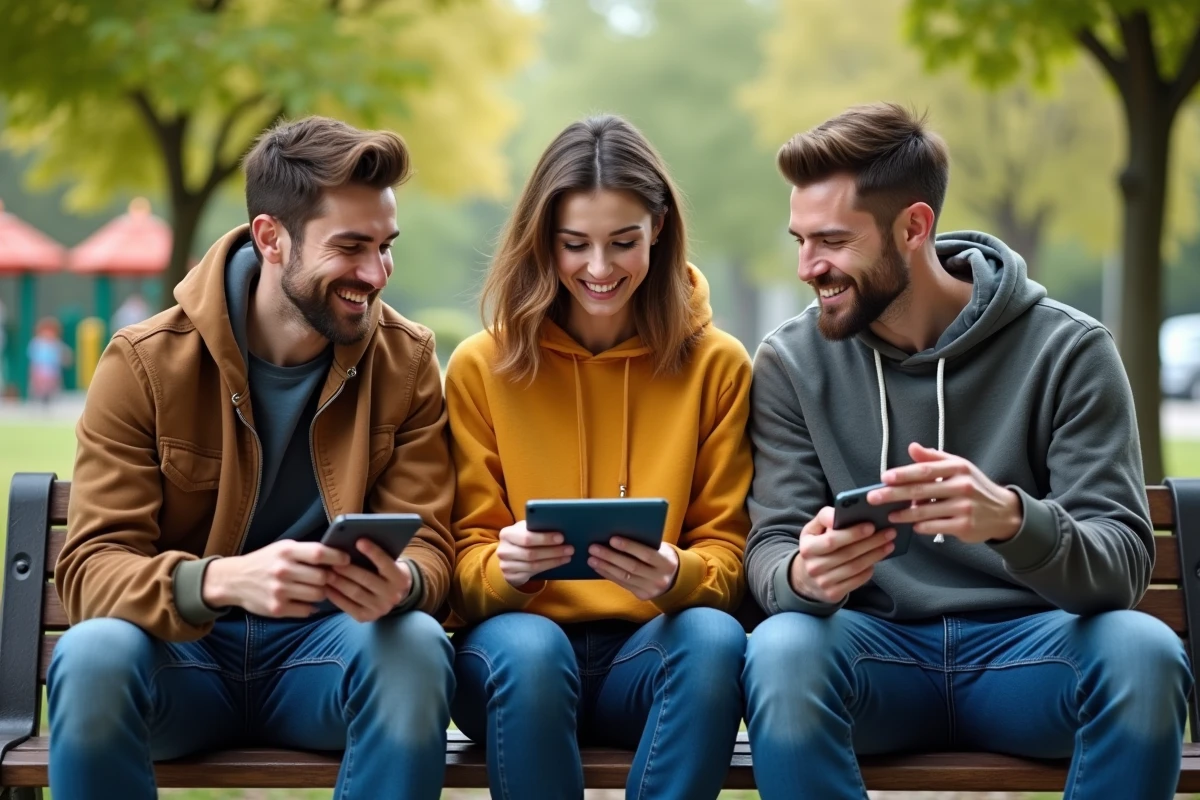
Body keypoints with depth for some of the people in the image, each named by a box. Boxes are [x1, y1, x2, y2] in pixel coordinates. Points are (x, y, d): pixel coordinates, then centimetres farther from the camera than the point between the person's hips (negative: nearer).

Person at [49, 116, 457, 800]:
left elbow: (428, 544, -3)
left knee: (417, 645, -32)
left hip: (325, 649, 1)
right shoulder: (146, 364, -6)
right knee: (92, 655, -34)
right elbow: (92, 566, -13)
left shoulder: (406, 362, 0)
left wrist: (402, 583, -30)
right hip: (181, 652, -1)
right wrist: (224, 580, -35)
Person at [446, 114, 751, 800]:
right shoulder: (482, 367, 5)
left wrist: (677, 577, -19)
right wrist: (505, 568, -19)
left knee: (714, 638, -33)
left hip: (650, 651, 1)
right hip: (521, 643, 0)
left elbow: (727, 551, 4)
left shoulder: (718, 365, 6)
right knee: (529, 650, -35)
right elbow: (469, 558, 5)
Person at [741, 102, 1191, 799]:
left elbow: (1122, 565, -11)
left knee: (1143, 651, -32)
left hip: (1029, 646, 0)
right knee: (782, 652, -33)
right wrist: (802, 575, -27)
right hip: (877, 646, 0)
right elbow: (771, 548, -1)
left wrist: (1011, 518, -34)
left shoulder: (1068, 350, -4)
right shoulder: (792, 361, 2)